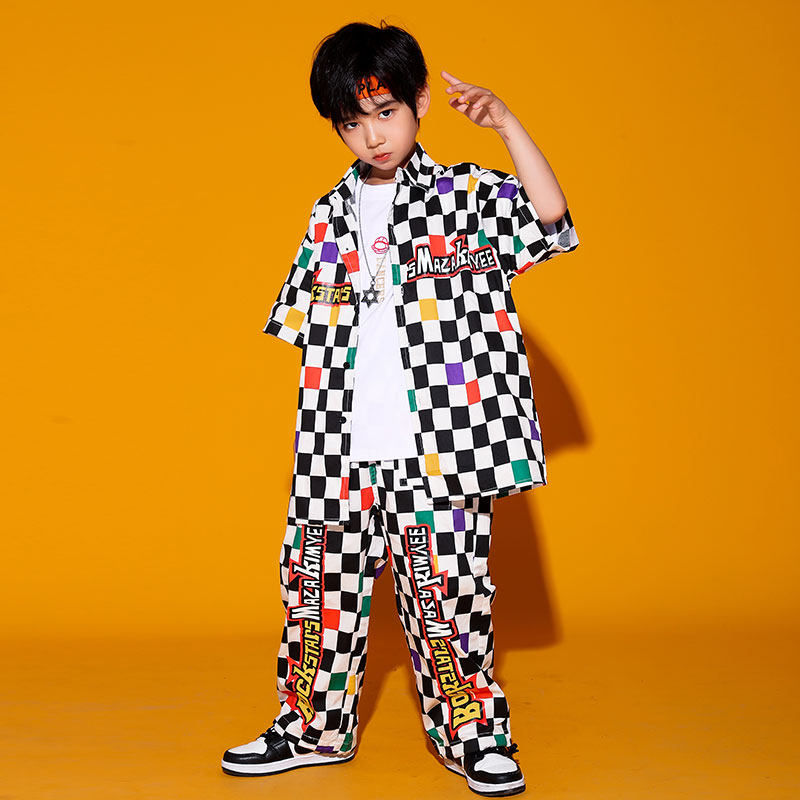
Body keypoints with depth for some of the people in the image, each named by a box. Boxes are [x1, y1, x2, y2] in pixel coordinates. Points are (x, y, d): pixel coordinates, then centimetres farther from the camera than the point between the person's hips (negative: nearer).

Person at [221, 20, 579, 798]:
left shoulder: (465, 194, 2)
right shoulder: (330, 217, 13)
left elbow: (548, 214, -16)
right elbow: (308, 329, 16)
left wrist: (504, 120, -19)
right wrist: (317, 434, 10)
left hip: (437, 449, -4)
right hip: (342, 455, 4)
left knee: (446, 587, 0)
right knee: (321, 583, 9)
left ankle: (473, 734, 17)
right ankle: (313, 726, 26)